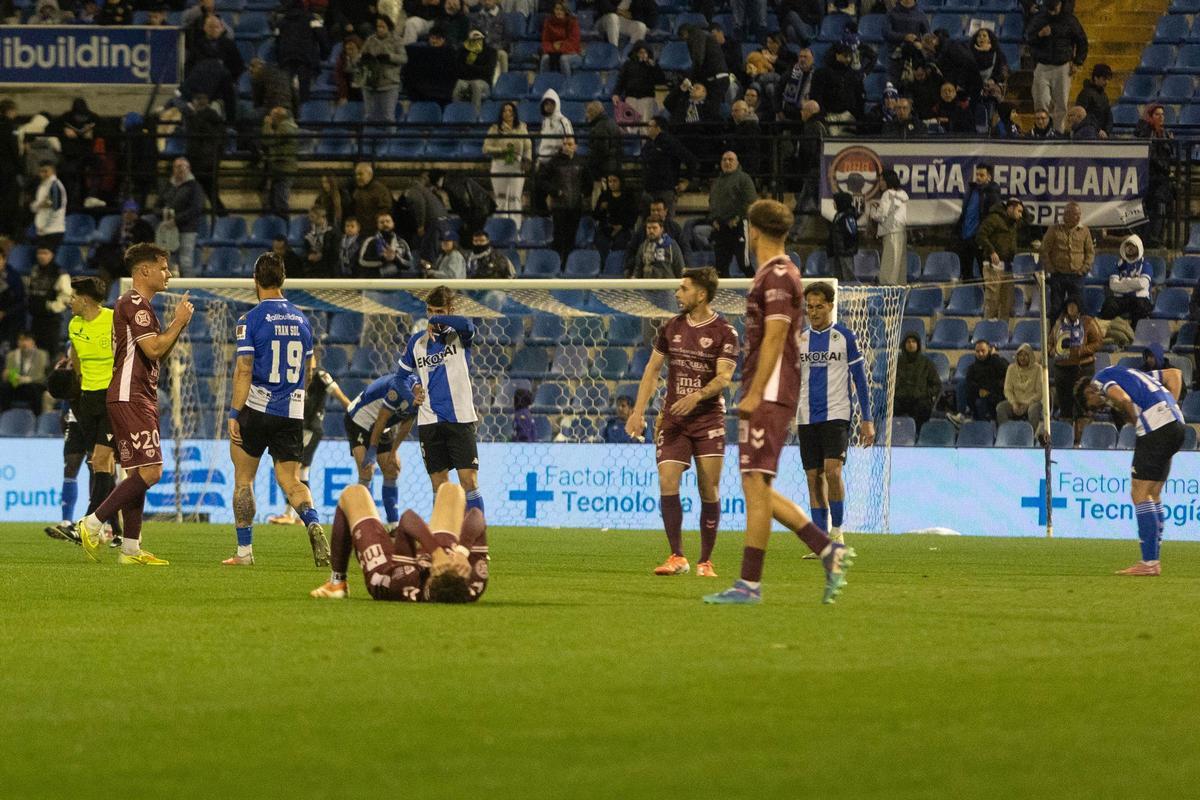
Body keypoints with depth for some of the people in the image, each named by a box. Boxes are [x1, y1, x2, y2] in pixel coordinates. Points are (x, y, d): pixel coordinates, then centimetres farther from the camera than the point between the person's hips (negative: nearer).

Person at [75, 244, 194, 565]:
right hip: (130, 397, -11)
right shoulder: (135, 304, -11)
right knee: (149, 472, -15)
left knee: (137, 473, 8)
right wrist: (179, 321, -8)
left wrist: (177, 324, 13)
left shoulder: (138, 305, 21)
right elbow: (153, 349, -20)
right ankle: (93, 523, -14)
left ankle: (131, 548, 7)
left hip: (138, 399, 11)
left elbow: (158, 354, 25)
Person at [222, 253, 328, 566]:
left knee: (243, 479, 9)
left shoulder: (251, 320, -7)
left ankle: (244, 551, 10)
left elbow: (244, 371, -12)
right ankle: (313, 523, -24)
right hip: (293, 412, 4)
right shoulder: (300, 319, 10)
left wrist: (234, 414, -11)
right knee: (291, 481, 5)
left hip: (257, 410, -4)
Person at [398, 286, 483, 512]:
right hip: (429, 421, 3)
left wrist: (436, 321, -15)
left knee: (469, 480, -9)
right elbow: (404, 373, 25)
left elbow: (467, 325, -25)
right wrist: (414, 385, 4)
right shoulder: (416, 342, 11)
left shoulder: (459, 337, 0)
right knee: (439, 485, 5)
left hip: (460, 418, -3)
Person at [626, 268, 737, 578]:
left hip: (708, 418, -3)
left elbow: (723, 377, -12)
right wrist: (638, 412, 5)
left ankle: (705, 561, 6)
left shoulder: (724, 331, -4)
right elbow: (652, 369, 14)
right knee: (667, 485, -11)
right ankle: (677, 558, -4)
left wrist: (697, 395, -29)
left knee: (709, 492, -3)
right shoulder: (671, 328, 10)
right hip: (673, 420, 3)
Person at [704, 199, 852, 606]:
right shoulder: (782, 272, 20)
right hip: (770, 398, 10)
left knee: (755, 485, -10)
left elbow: (774, 338, -18)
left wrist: (754, 394, -21)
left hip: (768, 394, -10)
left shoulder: (776, 276, -11)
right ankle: (828, 550, 8)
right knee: (757, 489, 11)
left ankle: (749, 584, -10)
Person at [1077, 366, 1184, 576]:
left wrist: (1136, 421, -2)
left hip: (1155, 425, -9)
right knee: (1153, 495, 13)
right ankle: (1153, 561, 13)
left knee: (1140, 494, -6)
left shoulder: (1100, 379, 5)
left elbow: (1122, 398, -18)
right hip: (1175, 422, 9)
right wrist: (1170, 405, 20)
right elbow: (1174, 374, 31)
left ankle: (1148, 562, -10)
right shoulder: (1126, 375, 30)